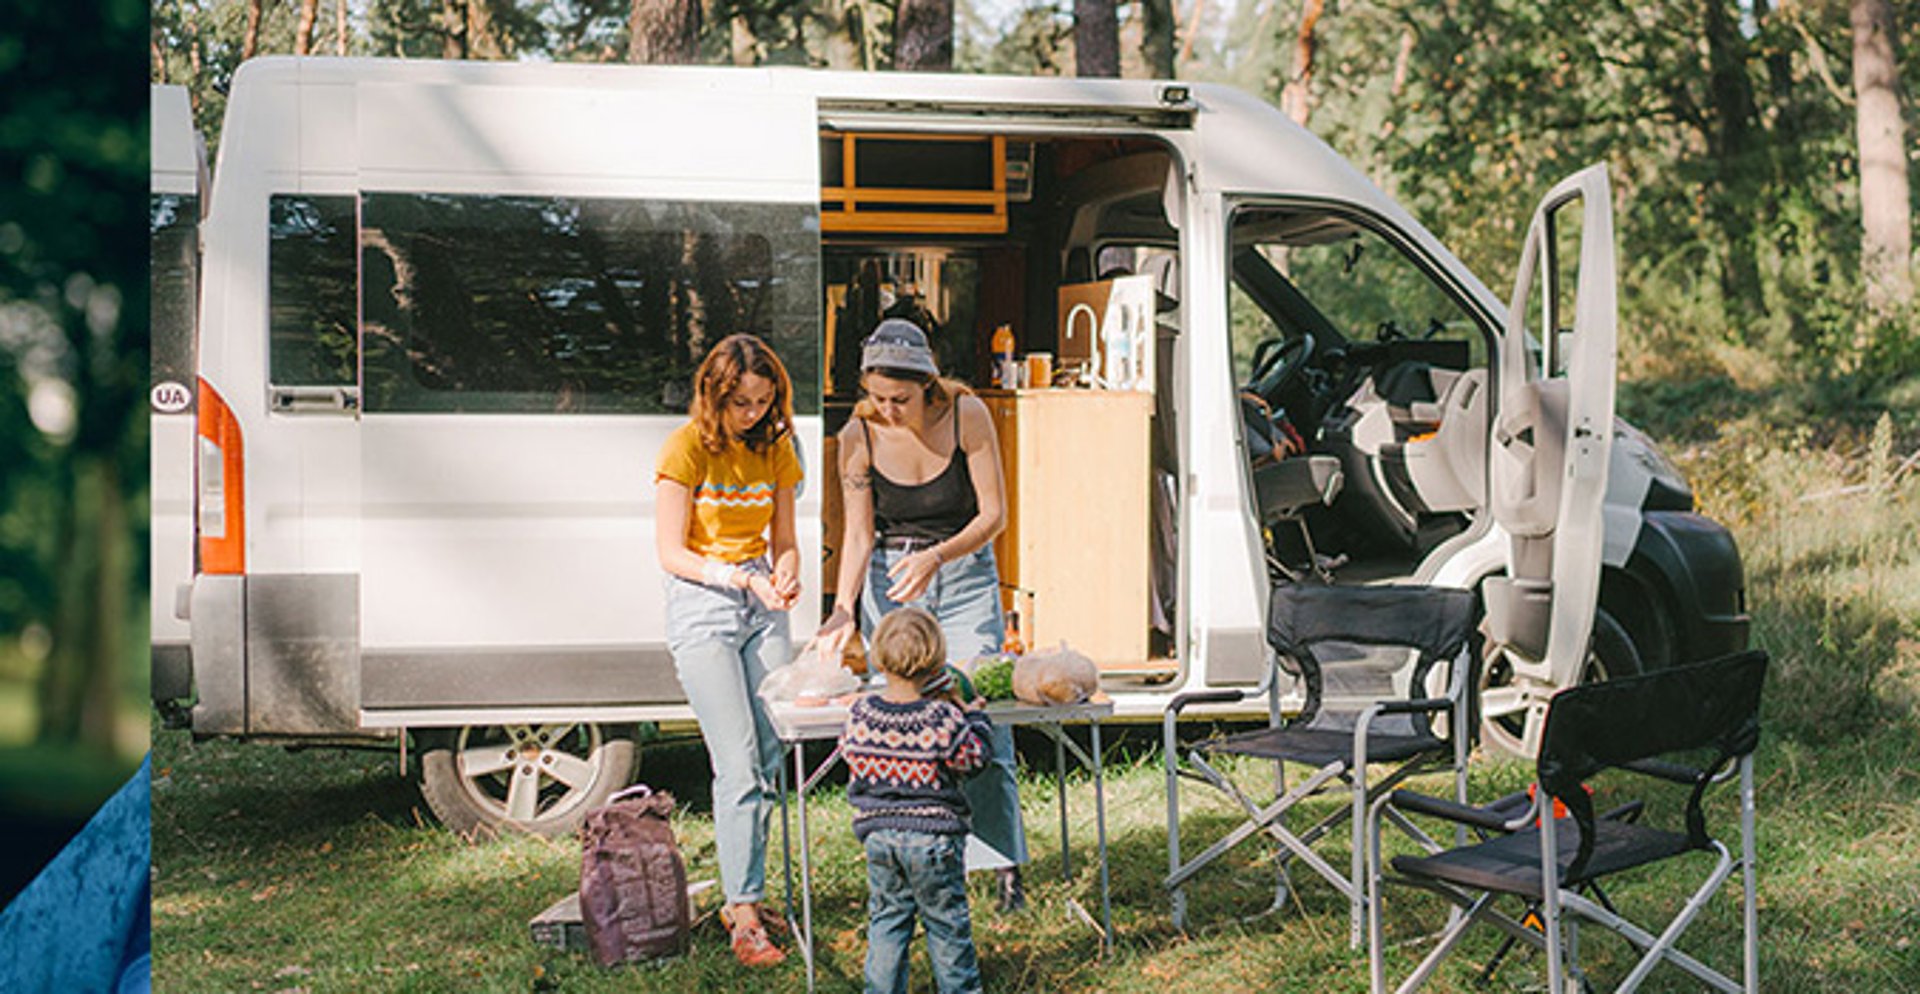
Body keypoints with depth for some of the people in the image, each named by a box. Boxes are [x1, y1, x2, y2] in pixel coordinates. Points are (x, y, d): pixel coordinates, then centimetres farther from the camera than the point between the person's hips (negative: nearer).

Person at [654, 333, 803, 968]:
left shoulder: (774, 448, 8)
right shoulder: (686, 449, -7)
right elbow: (671, 553, -8)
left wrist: (785, 573, -8)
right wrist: (738, 577, -21)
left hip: (761, 606, 5)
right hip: (701, 607, -5)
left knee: (769, 758, 1)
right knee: (738, 764, -13)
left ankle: (745, 898, 13)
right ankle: (743, 918, -9)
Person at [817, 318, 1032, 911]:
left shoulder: (966, 415, -14)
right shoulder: (858, 437, -10)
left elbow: (993, 514, -12)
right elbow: (858, 534, -6)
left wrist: (936, 556, -27)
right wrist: (843, 611, -19)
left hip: (966, 575, -1)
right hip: (889, 581, 1)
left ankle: (1005, 867, 3)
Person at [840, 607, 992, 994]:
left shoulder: (858, 716, -8)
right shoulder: (944, 719, -19)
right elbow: (974, 757, -6)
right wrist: (975, 717, 10)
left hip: (878, 834, 3)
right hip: (933, 835, -3)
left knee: (886, 917, 15)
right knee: (946, 920, 12)